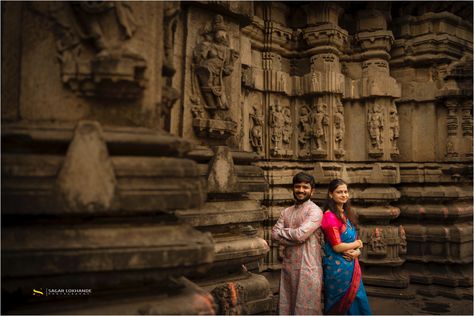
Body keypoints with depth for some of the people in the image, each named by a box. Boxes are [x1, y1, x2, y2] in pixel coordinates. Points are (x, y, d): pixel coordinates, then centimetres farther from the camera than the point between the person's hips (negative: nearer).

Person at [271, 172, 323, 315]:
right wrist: (292, 237, -13)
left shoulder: (315, 211, -8)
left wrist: (282, 231, -3)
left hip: (307, 267, -6)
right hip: (288, 266, 6)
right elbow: (274, 234, 0)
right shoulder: (286, 212, 12)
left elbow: (300, 234, -19)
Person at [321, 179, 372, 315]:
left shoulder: (346, 214, 9)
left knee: (356, 301, 15)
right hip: (337, 267, -8)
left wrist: (356, 252, -10)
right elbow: (337, 247, -20)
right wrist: (358, 244, -5)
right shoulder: (330, 216, -17)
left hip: (350, 265, 8)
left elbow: (354, 238, 12)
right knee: (341, 304, 7)